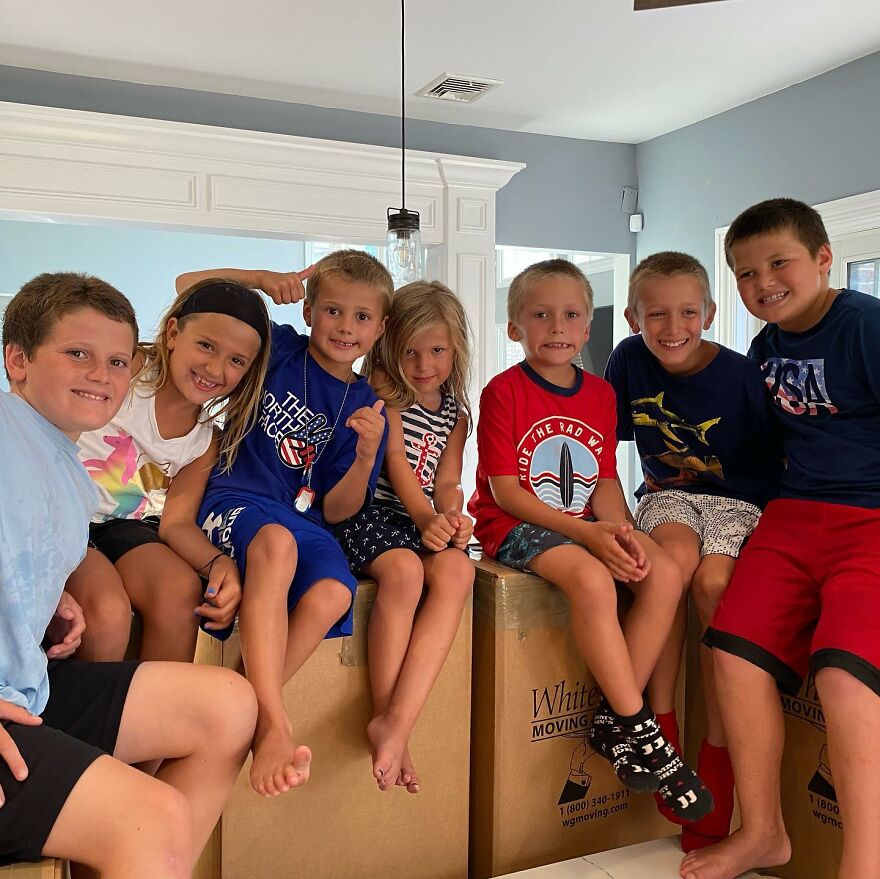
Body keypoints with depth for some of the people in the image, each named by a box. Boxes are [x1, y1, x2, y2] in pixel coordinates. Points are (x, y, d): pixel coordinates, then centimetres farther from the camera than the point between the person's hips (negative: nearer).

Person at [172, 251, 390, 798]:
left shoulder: (367, 407, 11)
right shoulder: (278, 350, 7)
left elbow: (335, 512, 4)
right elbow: (190, 286, 9)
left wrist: (366, 456, -14)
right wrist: (262, 279, -4)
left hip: (304, 521, 3)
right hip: (237, 501, -3)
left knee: (333, 593, -32)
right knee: (277, 542, -39)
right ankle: (275, 725, -42)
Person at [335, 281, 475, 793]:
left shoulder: (456, 414, 18)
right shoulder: (382, 388, 4)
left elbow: (447, 482, 10)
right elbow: (395, 459, -9)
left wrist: (452, 515, -14)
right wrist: (424, 516, -25)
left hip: (427, 519, 4)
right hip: (369, 510, -4)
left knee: (458, 571, -29)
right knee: (404, 569, -35)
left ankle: (398, 720, -33)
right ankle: (385, 716, -23)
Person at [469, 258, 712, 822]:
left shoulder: (601, 394, 11)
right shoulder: (504, 391, -6)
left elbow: (605, 481, 9)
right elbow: (505, 489, -12)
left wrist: (620, 530, -13)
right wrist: (585, 532, -20)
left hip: (588, 526, 6)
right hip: (517, 525, -6)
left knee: (665, 574, -18)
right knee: (592, 578, -33)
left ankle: (613, 722, -10)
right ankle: (638, 727, -17)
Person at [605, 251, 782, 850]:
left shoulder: (740, 374, -13)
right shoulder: (630, 360, -3)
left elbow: (776, 455, -5)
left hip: (737, 500, -2)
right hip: (667, 496, 2)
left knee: (714, 582, -30)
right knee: (676, 553, -32)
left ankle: (717, 756, -14)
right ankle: (660, 722, -18)